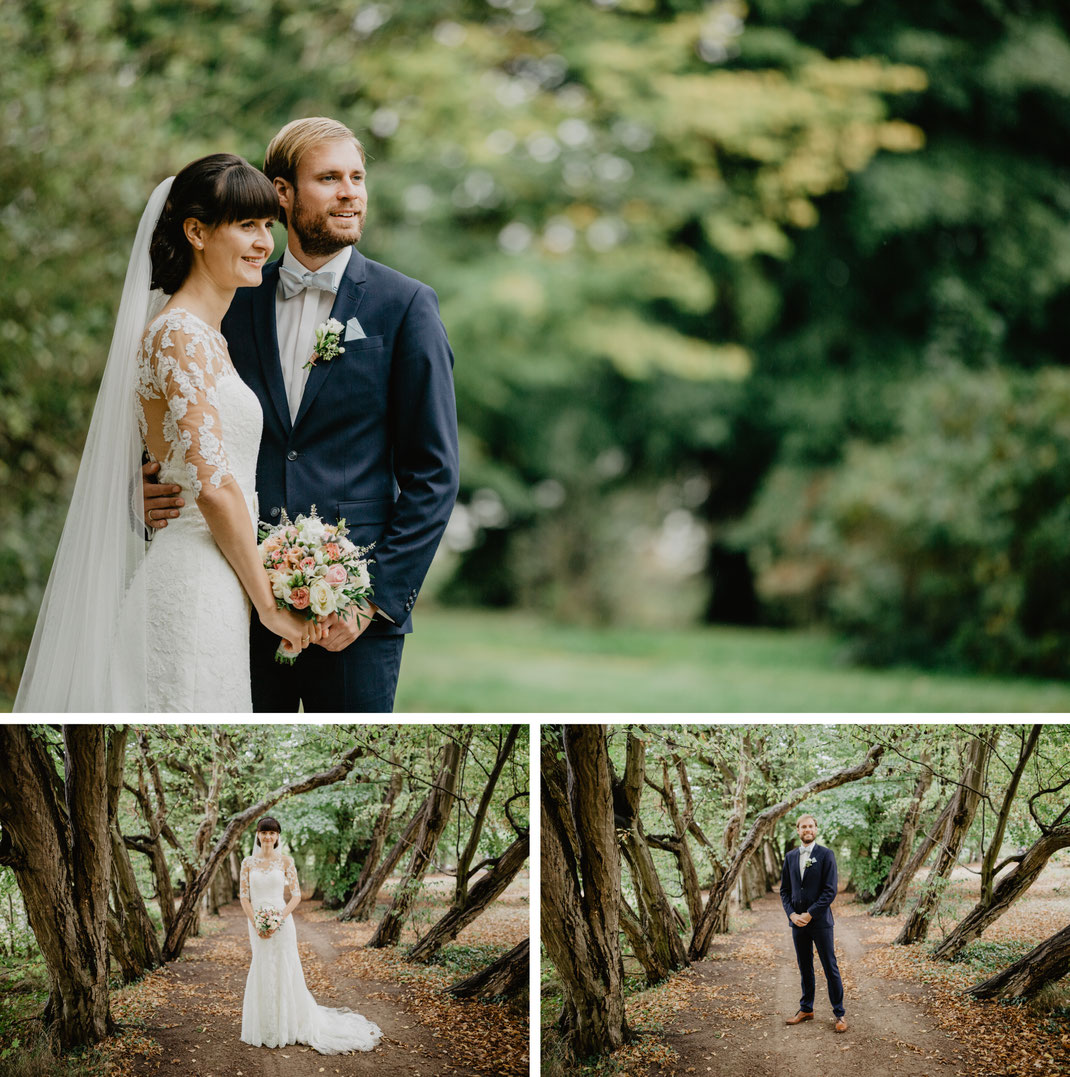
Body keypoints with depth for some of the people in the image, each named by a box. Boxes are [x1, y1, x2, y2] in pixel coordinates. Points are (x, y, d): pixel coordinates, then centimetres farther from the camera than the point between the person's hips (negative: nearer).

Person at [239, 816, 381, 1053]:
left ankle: (287, 1027, 11)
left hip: (281, 923, -2)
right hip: (257, 924, 2)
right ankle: (265, 1027, 18)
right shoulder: (248, 863, 4)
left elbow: (296, 894, -2)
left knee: (284, 971, 0)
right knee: (261, 973, 7)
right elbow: (244, 896, 3)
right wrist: (256, 923, -10)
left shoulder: (285, 861, -1)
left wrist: (278, 918, -14)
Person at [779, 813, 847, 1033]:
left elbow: (830, 891, -11)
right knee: (804, 968, 13)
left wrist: (810, 914, -14)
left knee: (830, 969, -2)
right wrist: (792, 914, -5)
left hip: (820, 921, -5)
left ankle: (839, 1013, 4)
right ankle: (806, 1009, 22)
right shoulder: (790, 857, 10)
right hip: (798, 922, 5)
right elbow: (785, 890, 12)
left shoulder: (826, 855, -5)